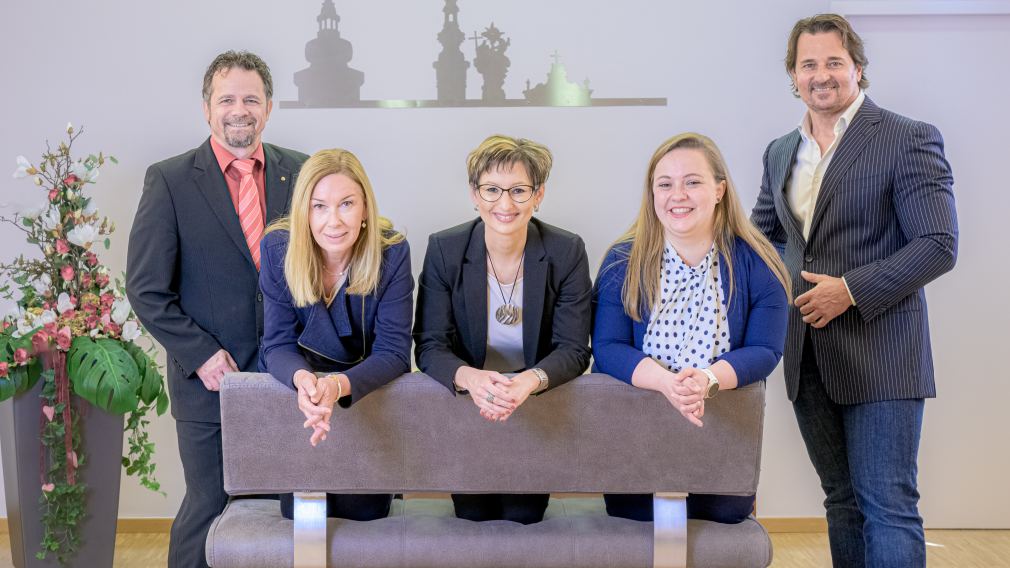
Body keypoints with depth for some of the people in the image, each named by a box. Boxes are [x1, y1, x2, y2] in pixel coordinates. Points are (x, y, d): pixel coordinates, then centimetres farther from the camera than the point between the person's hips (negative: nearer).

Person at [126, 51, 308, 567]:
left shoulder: (301, 173, 5)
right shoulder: (169, 180, -2)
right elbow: (146, 289, -4)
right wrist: (201, 356, -10)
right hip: (210, 382, -2)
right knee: (207, 509, 6)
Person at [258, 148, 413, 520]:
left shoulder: (391, 253, -20)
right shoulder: (278, 248, -16)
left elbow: (393, 351, -22)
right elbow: (278, 343, -15)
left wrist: (338, 385, -43)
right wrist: (302, 379, -40)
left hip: (369, 393, 0)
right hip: (293, 392, 1)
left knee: (363, 516, 0)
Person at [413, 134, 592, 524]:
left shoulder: (567, 252, -7)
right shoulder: (444, 250, -7)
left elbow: (574, 350, -10)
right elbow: (429, 346, -10)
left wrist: (529, 381, -33)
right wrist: (470, 378, -34)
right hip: (465, 402, 0)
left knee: (523, 517, -11)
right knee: (473, 516, -11)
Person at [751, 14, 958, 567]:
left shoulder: (908, 139, -7)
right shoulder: (780, 153, 12)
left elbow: (939, 245, -13)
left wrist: (852, 289, -19)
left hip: (879, 356, -6)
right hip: (810, 359, 6)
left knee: (887, 507, -5)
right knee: (842, 501, 15)